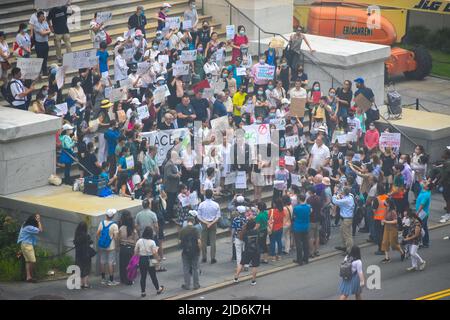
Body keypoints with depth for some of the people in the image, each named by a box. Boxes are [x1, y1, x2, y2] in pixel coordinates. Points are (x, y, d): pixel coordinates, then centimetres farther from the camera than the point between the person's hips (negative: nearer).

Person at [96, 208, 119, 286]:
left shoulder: (102, 223, -2)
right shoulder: (114, 225, -16)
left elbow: (98, 234, 0)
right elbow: (116, 237, -16)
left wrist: (99, 241, 13)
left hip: (102, 246, 5)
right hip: (111, 247, -5)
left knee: (102, 262, 14)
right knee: (111, 263, 2)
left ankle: (103, 279, 22)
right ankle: (111, 280, 5)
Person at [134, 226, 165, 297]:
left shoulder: (139, 241, -4)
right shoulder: (152, 242, -13)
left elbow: (135, 252, 0)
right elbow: (154, 253, -16)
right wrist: (157, 258, 1)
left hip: (141, 260, 2)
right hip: (150, 260, -2)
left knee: (143, 276, 9)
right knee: (153, 276, 12)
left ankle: (143, 292, 12)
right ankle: (158, 289, 29)